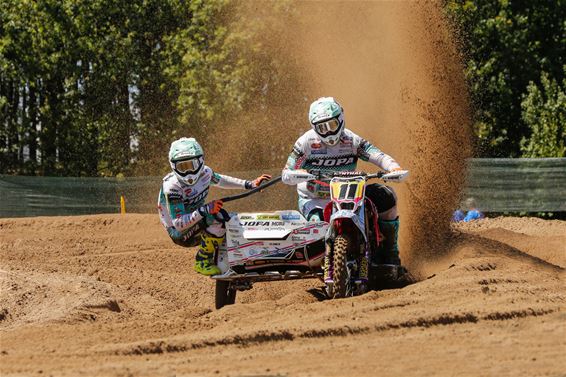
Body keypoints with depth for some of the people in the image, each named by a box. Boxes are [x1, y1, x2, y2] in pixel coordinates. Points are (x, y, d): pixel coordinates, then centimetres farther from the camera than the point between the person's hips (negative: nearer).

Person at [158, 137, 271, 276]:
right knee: (218, 217, -31)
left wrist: (250, 184, 11)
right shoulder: (172, 187, -29)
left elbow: (220, 180, 17)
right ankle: (202, 261, -19)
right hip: (180, 233, -8)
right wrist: (206, 210, -43)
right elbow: (178, 224, -32)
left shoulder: (204, 172, -7)